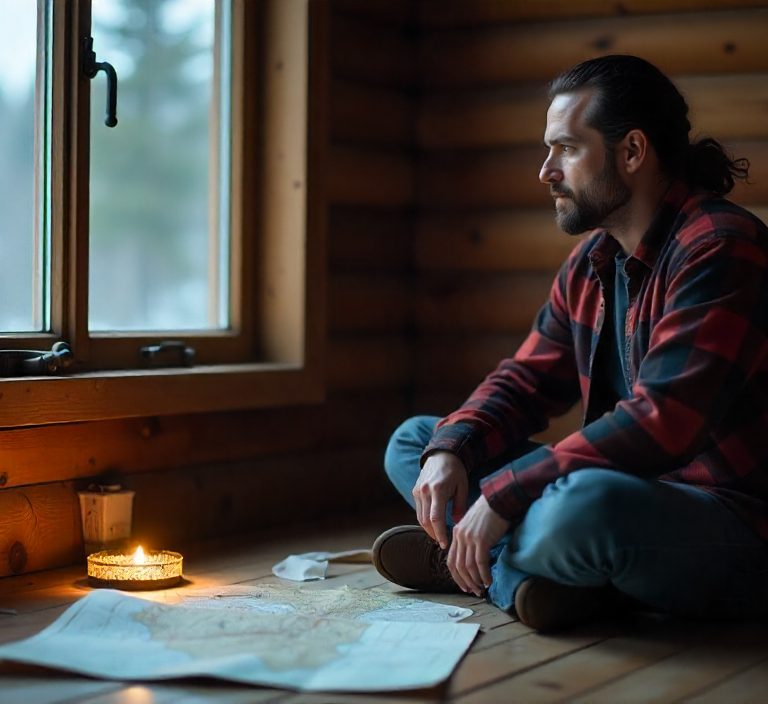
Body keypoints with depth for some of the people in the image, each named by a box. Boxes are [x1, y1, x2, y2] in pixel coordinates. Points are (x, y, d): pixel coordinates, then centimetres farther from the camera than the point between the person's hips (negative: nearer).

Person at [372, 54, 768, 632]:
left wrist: (502, 497, -26)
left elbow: (661, 422, -27)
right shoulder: (591, 263, 11)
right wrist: (450, 451, -8)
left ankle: (458, 559, -10)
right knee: (415, 442, 9)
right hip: (633, 496, 9)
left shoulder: (719, 248, -18)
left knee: (585, 505, -42)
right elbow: (526, 381, 14)